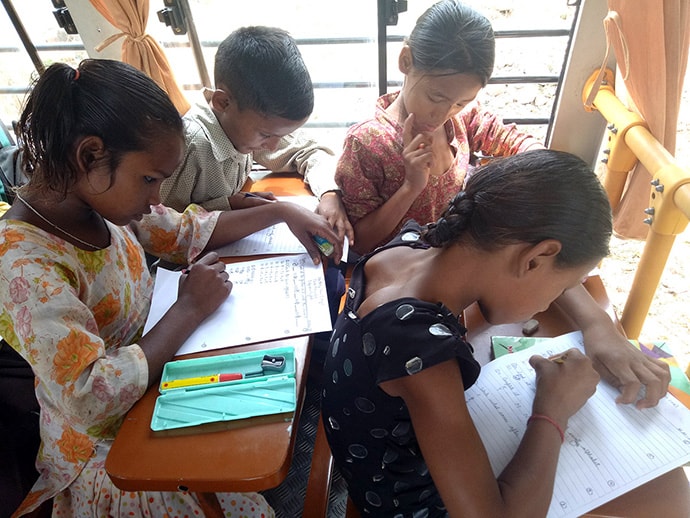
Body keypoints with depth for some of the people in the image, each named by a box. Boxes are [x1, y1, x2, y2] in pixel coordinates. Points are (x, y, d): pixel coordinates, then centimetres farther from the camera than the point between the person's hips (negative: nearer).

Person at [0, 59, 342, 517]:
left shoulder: (99, 200, -7)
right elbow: (91, 399, -31)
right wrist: (190, 310, -25)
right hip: (108, 448, -6)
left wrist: (281, 211, 0)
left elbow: (186, 231, 6)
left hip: (153, 374, 7)